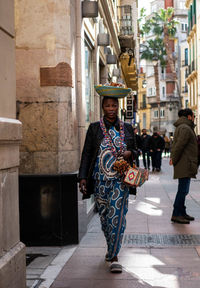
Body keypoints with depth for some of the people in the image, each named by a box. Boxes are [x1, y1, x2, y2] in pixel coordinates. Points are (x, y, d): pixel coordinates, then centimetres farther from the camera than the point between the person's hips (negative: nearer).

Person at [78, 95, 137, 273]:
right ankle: (112, 247, 33)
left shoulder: (127, 128, 8)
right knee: (104, 215, 9)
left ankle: (114, 256, -5)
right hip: (100, 178, 1)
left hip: (120, 179, 0)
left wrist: (129, 153, -8)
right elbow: (86, 154, 3)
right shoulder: (94, 128, 4)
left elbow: (134, 150, 17)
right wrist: (83, 177, -7)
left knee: (117, 215, -10)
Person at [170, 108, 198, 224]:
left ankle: (182, 213, 22)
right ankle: (176, 215, -5)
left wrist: (173, 158, 12)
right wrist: (174, 160, -13)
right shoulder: (185, 128, -14)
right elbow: (179, 145, -20)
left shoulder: (182, 127, 20)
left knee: (183, 190, 15)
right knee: (183, 190, -8)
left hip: (184, 165, 11)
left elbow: (176, 144, 20)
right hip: (185, 165, -11)